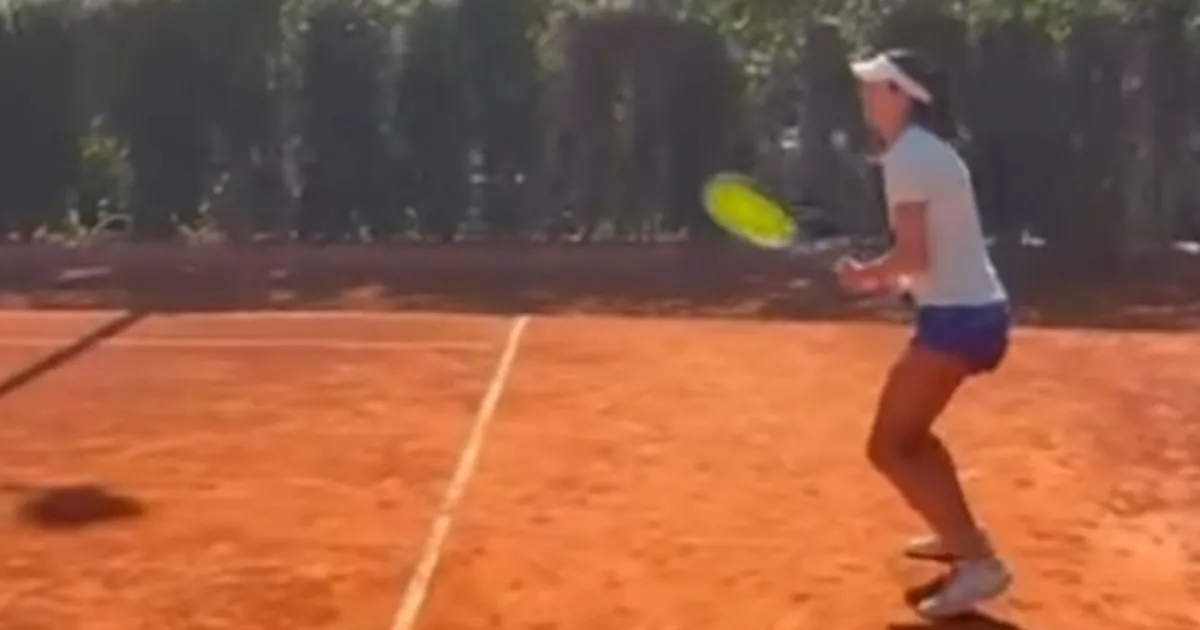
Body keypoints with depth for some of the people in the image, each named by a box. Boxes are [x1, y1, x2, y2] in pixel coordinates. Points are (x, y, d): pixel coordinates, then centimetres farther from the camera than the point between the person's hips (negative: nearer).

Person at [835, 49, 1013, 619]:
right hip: (976, 310, 10)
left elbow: (914, 255, -21)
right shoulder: (927, 150, 14)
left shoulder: (906, 156, -15)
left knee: (887, 448, -6)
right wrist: (888, 278, 11)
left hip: (957, 316, -10)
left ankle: (979, 563, -10)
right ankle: (960, 536, 34)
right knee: (907, 430, 27)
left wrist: (864, 274, -5)